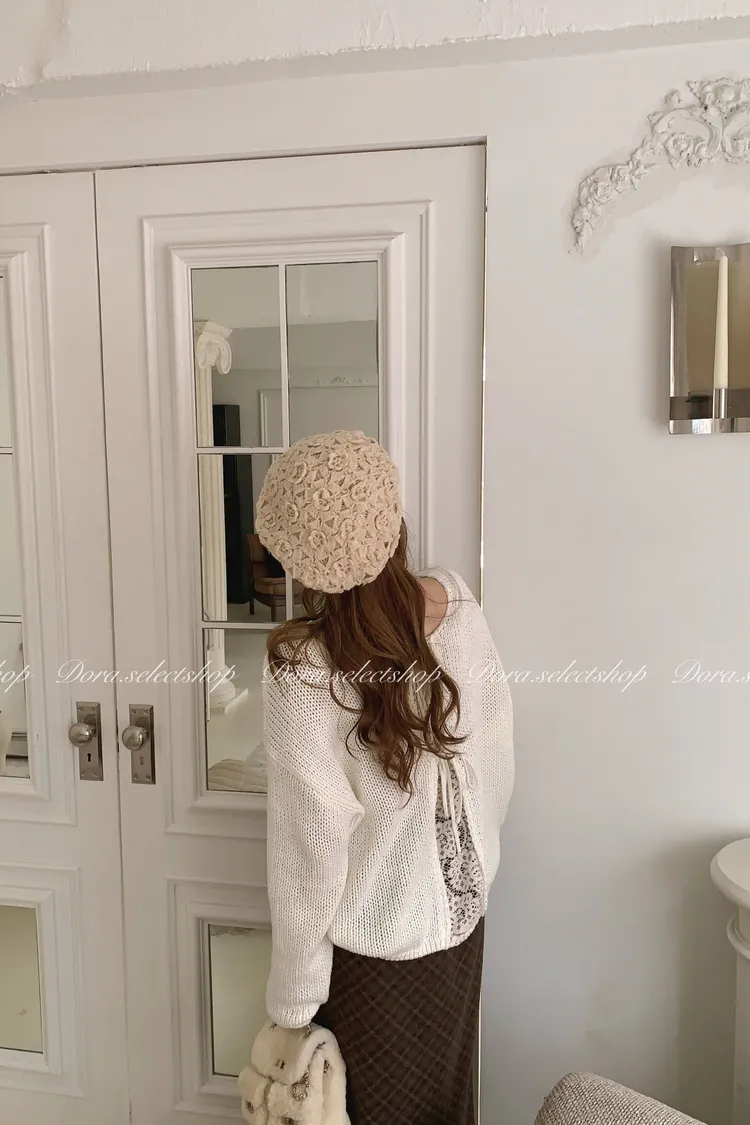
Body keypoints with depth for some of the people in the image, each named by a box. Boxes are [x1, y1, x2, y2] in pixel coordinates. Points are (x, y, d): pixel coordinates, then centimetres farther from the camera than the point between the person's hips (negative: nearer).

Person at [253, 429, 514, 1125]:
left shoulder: (302, 669, -30)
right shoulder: (457, 602, -15)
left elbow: (312, 844, -24)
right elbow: (497, 755, -3)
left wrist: (292, 1002, -9)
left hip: (369, 943, -4)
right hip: (462, 914, 4)